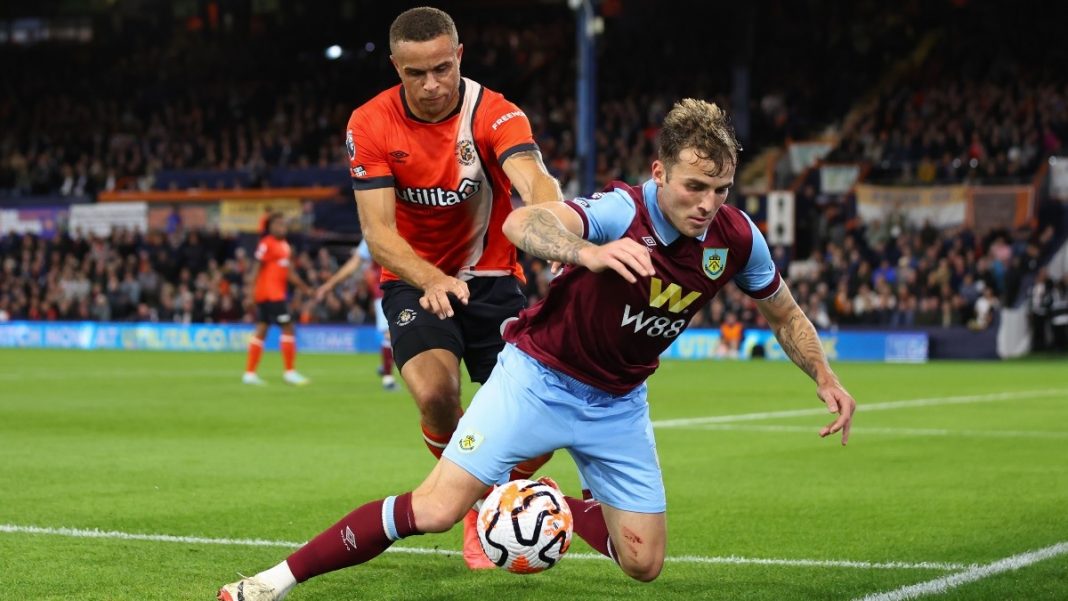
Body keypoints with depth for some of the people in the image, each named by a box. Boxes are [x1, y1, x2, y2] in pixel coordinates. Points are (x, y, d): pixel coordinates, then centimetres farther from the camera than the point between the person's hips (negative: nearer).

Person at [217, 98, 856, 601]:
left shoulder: (737, 238, -11)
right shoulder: (623, 212, -28)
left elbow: (785, 311, 11)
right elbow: (522, 222, -49)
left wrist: (826, 377, 6)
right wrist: (588, 252, -67)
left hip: (618, 403, 5)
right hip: (538, 375, -5)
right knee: (434, 509, -17)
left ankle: (560, 508, 34)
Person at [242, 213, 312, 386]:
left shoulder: (284, 245, 16)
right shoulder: (267, 244, -9)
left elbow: (288, 272, 23)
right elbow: (257, 267, -14)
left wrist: (304, 287, 22)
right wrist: (252, 288, -21)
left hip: (277, 293, 9)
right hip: (269, 293, -9)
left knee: (261, 330, 9)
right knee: (288, 327, -8)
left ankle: (250, 373, 11)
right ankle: (290, 371, -5)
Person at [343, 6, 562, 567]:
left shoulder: (495, 114, -18)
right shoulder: (370, 125, -14)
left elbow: (535, 184, -38)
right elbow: (378, 233, -19)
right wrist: (431, 280, -40)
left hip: (492, 279, 1)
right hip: (413, 281, -1)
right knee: (434, 392, -28)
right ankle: (475, 512, -1)